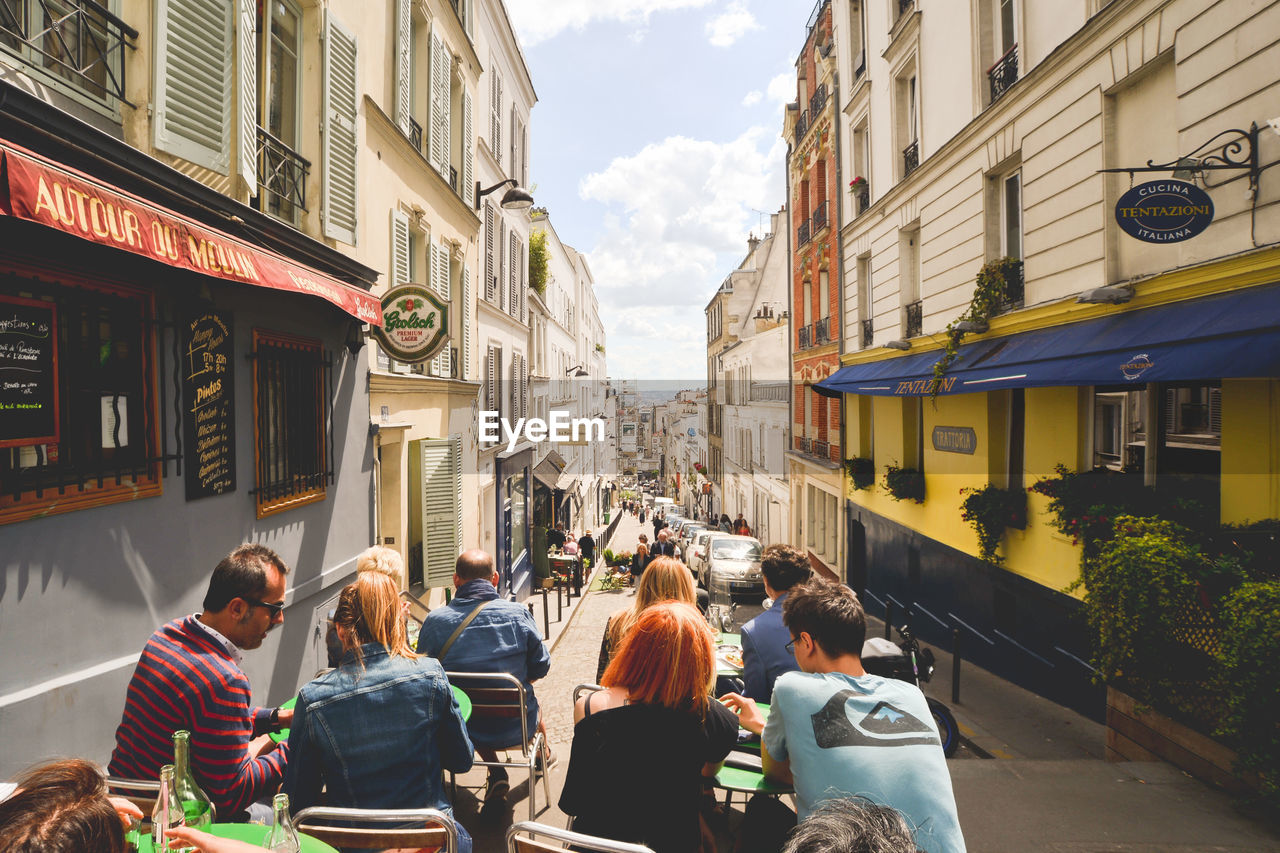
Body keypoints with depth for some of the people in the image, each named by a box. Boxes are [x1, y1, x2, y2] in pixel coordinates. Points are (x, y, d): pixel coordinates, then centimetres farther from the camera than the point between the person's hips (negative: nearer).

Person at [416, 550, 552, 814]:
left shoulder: (434, 620, -15)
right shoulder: (518, 614, -16)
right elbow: (540, 667, -5)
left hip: (460, 731, 1)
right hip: (514, 727, 0)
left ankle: (496, 775, 27)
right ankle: (543, 754, 59)